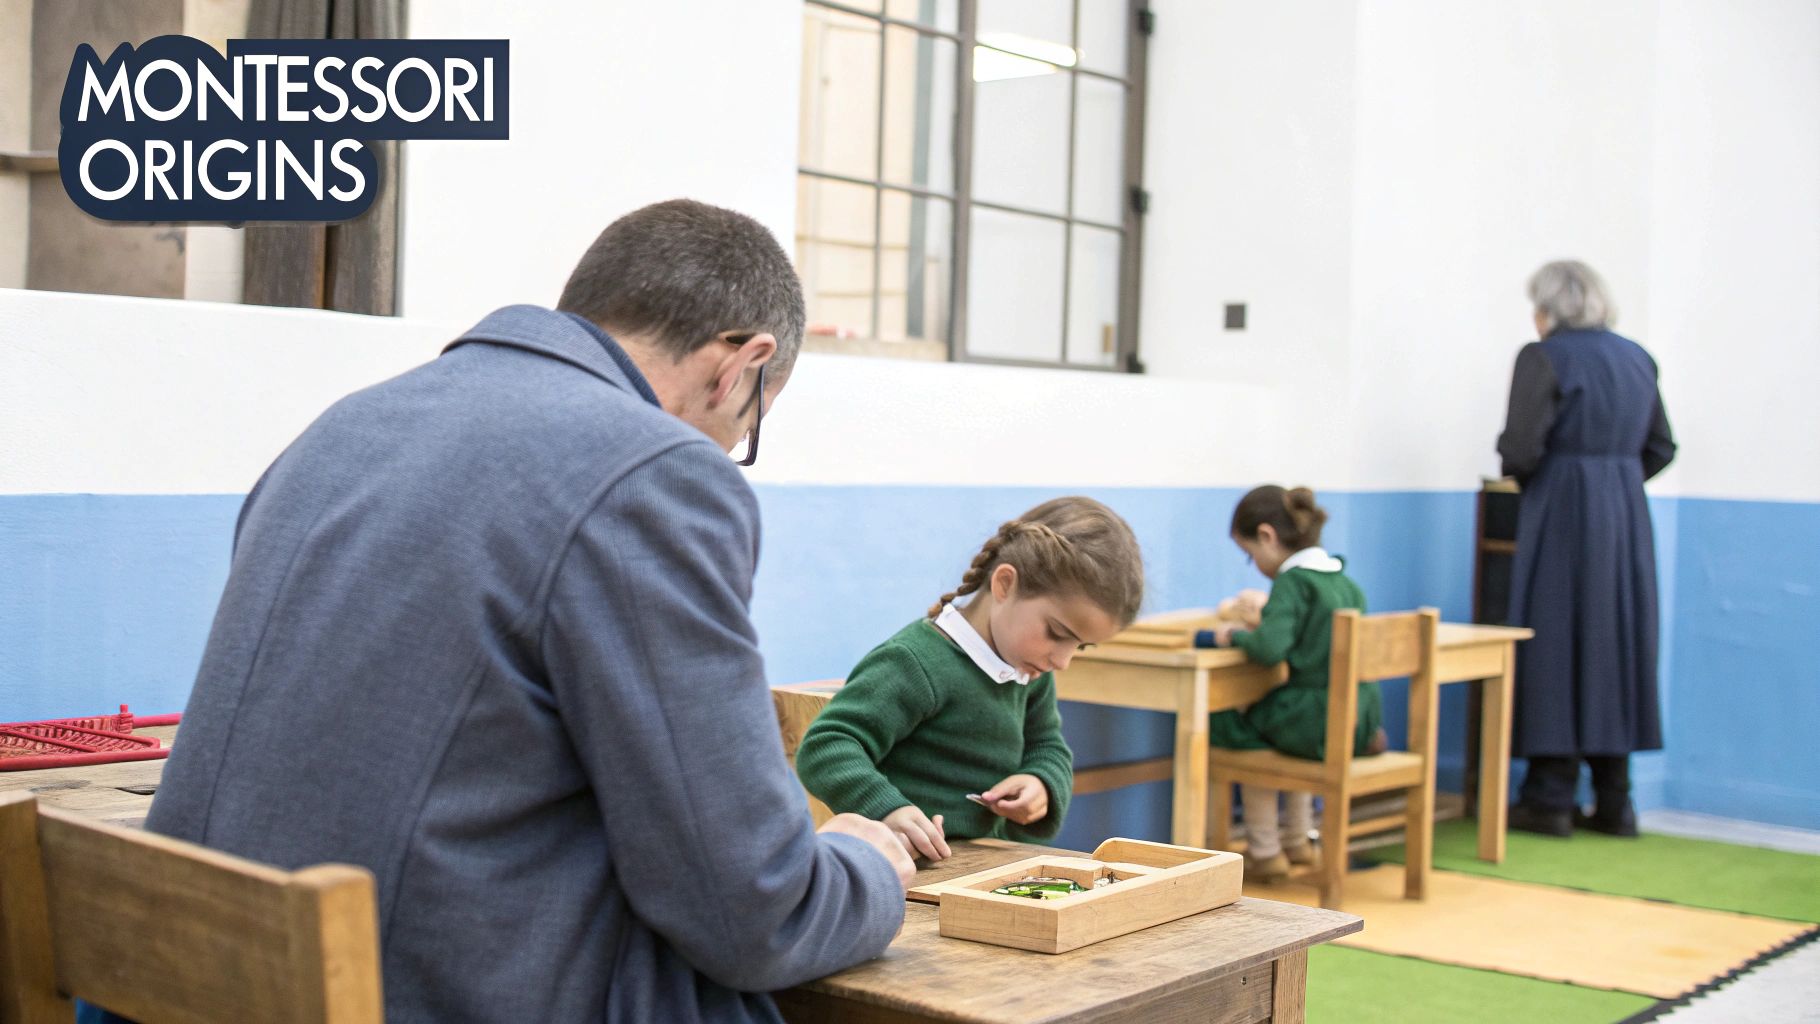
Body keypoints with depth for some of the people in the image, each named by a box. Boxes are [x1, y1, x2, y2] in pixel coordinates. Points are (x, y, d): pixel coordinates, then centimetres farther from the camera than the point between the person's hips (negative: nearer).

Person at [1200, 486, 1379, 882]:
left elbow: (1269, 647, -26)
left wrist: (1235, 636, -6)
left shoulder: (1292, 582, -14)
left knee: (1230, 727, 12)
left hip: (1319, 727, -9)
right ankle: (1297, 842, 39)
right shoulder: (1345, 581, 12)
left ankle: (1264, 852, 14)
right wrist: (1260, 624, 20)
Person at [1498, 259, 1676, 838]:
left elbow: (1521, 449, -15)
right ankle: (1613, 802, 15)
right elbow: (1660, 449, 14)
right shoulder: (1637, 358, 11)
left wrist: (1516, 467, 6)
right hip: (1627, 516, 6)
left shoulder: (1544, 358, -9)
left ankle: (1550, 799, 3)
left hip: (1562, 511, -6)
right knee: (1619, 644, 11)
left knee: (1555, 645, 0)